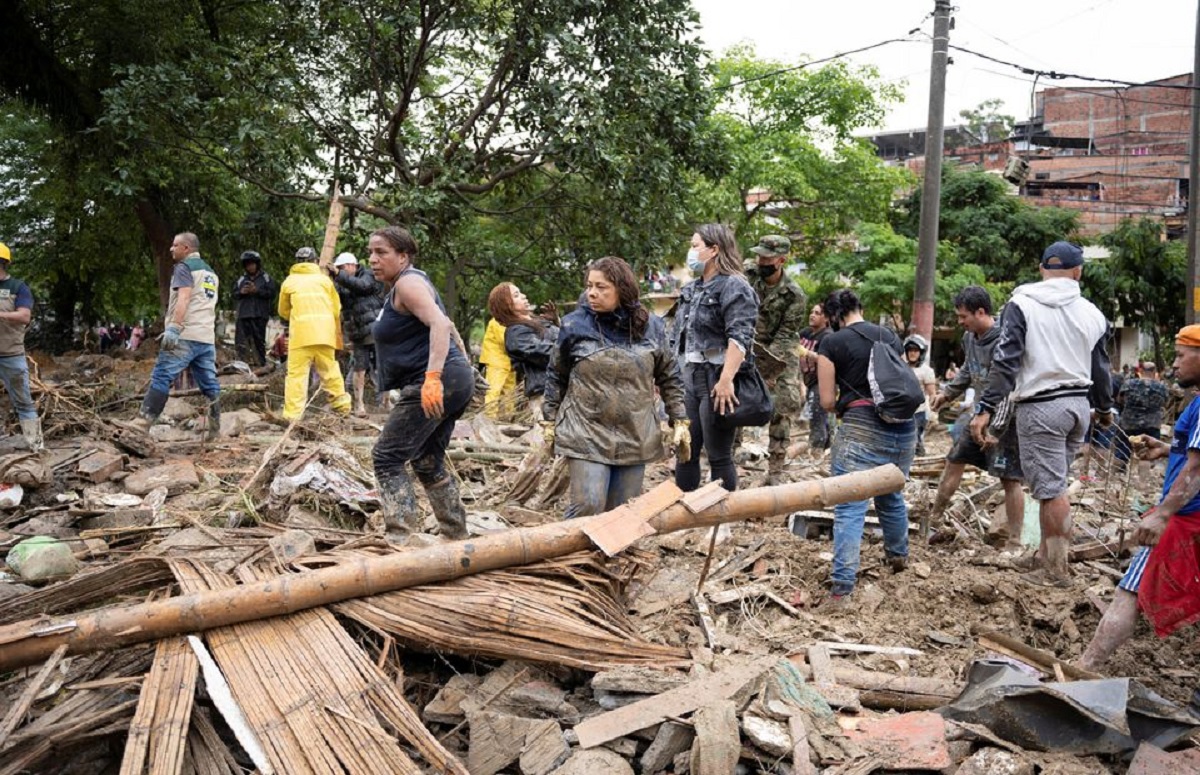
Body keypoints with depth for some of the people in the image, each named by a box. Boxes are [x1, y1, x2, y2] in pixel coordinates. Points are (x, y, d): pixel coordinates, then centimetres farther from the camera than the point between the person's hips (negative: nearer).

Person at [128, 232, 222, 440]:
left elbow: (184, 298, -16)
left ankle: (142, 423, -17)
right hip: (207, 338, 8)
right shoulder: (210, 272, 24)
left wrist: (173, 328, -25)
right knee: (209, 384, 5)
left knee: (161, 377, -11)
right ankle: (214, 429, 5)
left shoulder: (184, 267, -1)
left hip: (185, 336, -8)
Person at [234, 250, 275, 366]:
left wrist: (256, 290, -14)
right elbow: (234, 294, 16)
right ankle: (243, 361, 2)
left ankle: (261, 362, 6)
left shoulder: (266, 278, 5)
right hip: (243, 314, 4)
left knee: (259, 339, -1)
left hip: (259, 315, -4)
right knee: (240, 340, -2)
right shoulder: (241, 279, 17)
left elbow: (271, 292, -5)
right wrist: (241, 292, -5)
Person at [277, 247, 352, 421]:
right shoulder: (324, 279, 14)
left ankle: (292, 415, -10)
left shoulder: (289, 281, 12)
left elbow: (283, 311, 20)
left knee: (297, 373, -3)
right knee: (329, 370, 14)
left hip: (300, 334, -2)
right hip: (325, 333, 2)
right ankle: (342, 405, 18)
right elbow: (336, 309, 14)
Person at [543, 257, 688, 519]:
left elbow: (669, 377, 10)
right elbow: (556, 377, 6)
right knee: (588, 506, -13)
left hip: (635, 436, 3)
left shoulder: (651, 326, 1)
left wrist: (679, 421, 6)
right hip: (586, 435, -2)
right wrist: (550, 421, 8)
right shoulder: (574, 325, -5)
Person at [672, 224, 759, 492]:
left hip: (717, 380, -8)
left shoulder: (734, 287, -9)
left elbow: (739, 338, -20)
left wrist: (726, 380, -28)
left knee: (719, 456, -1)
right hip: (689, 378, 8)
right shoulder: (691, 289, 18)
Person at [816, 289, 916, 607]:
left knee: (850, 507, -6)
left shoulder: (832, 343, 0)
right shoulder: (891, 336, 14)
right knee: (892, 496, 27)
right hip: (903, 425, 6)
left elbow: (827, 402, 1)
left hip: (861, 427, -6)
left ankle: (842, 588, -14)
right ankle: (898, 556, 48)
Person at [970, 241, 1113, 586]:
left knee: (1051, 488, -2)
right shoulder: (1092, 313, 8)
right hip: (1079, 405, 6)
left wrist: (986, 409, -13)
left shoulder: (1022, 304, -6)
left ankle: (1057, 570, 4)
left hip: (1041, 407, -5)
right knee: (1052, 484, 17)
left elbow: (1005, 361, -14)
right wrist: (1105, 409, 34)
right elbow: (1100, 369, 18)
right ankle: (1046, 555, 24)